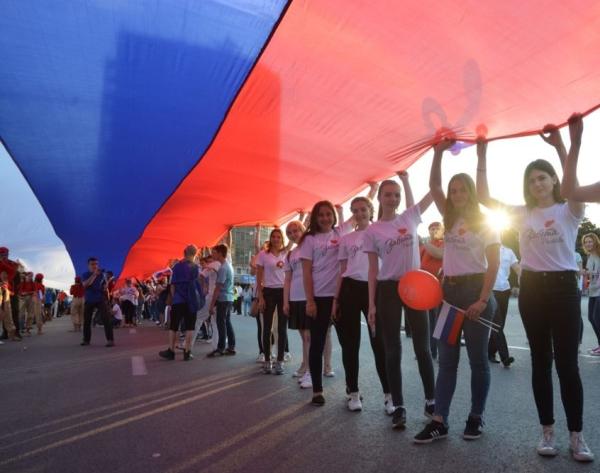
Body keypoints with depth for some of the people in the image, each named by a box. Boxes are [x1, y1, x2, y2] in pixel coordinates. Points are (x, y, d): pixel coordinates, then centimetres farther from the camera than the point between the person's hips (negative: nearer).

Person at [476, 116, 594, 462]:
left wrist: (570, 146, -40)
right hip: (532, 289, 3)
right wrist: (482, 158, -11)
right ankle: (548, 431, 21)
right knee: (541, 361, 9)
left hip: (564, 287, -3)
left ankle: (577, 435, 15)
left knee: (567, 362, 0)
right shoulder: (521, 214, 7)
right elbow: (485, 198, -4)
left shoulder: (569, 210, -1)